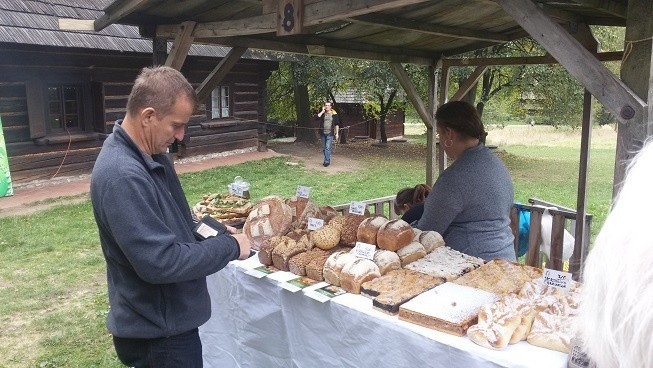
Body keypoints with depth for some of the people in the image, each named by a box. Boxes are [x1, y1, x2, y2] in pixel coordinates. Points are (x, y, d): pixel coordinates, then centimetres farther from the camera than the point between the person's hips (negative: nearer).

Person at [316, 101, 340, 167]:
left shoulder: (334, 114, 2)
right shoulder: (322, 113, 8)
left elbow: (337, 124, 6)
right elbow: (317, 116, -14)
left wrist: (337, 133, 2)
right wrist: (323, 111, -9)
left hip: (330, 134, -4)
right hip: (322, 133, 4)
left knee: (328, 148, -12)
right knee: (324, 148, 11)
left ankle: (327, 161, -11)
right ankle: (327, 160, 23)